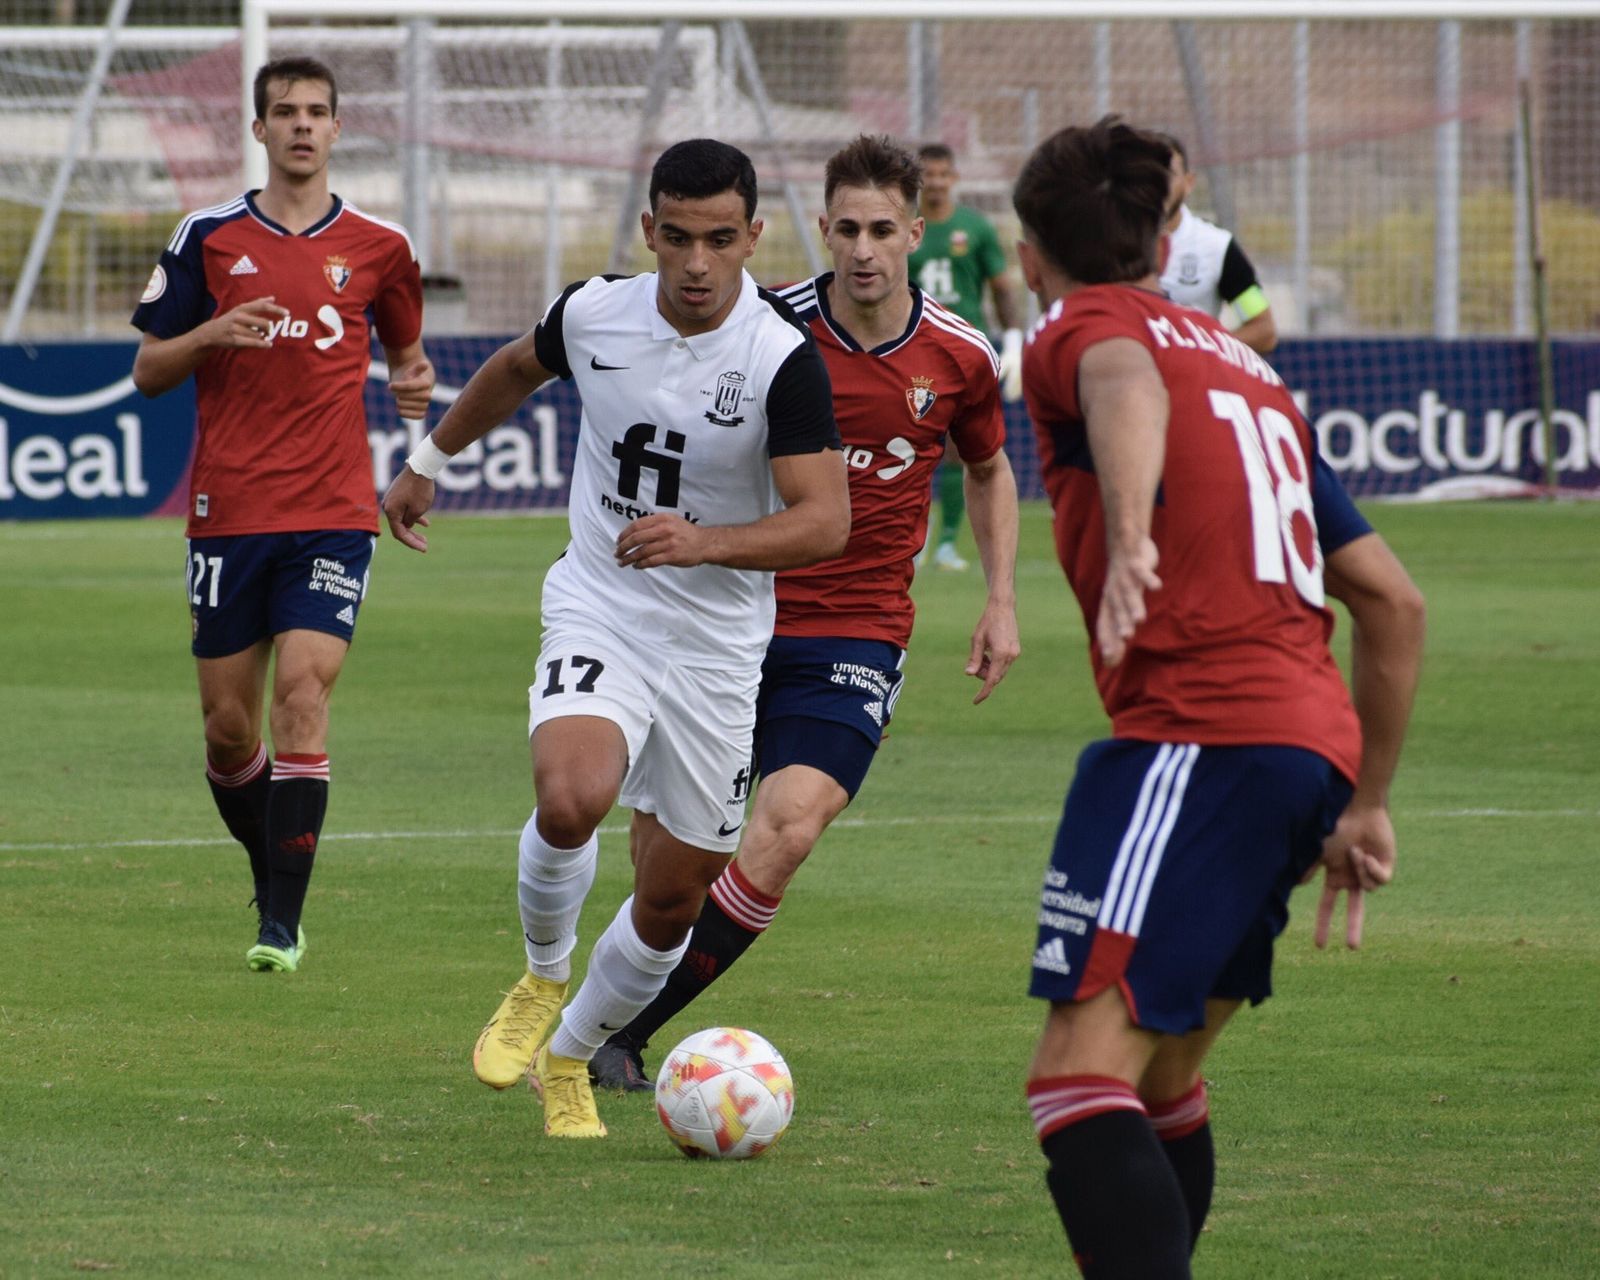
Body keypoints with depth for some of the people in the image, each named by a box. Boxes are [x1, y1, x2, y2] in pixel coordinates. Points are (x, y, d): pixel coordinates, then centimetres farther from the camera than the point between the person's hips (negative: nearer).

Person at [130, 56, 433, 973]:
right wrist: (212, 334, -12)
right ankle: (272, 883, 27)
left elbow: (403, 350, 22)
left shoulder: (378, 246, 6)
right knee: (229, 726, 3)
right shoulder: (210, 237, 5)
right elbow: (149, 371, 8)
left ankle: (284, 922, -13)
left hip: (333, 517, -1)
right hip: (228, 514, 1)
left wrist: (414, 383, -2)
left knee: (303, 697, -16)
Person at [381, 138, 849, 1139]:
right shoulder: (594, 315, -6)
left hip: (716, 644, 0)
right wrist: (430, 460, 29)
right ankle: (545, 978, 1)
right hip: (598, 615, 0)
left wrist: (704, 541, -39)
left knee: (675, 898, 6)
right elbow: (518, 368, 18)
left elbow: (825, 522, -23)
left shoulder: (784, 359, -17)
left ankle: (570, 1057, 33)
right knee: (570, 800, -29)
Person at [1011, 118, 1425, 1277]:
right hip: (1314, 741, 8)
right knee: (1159, 1077, 22)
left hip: (1198, 736, -8)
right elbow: (1393, 601, 25)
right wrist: (1366, 805, 30)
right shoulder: (1249, 369, 27)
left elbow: (1127, 382, -23)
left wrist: (1129, 536, -41)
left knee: (1081, 1075, -18)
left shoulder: (1079, 331, 5)